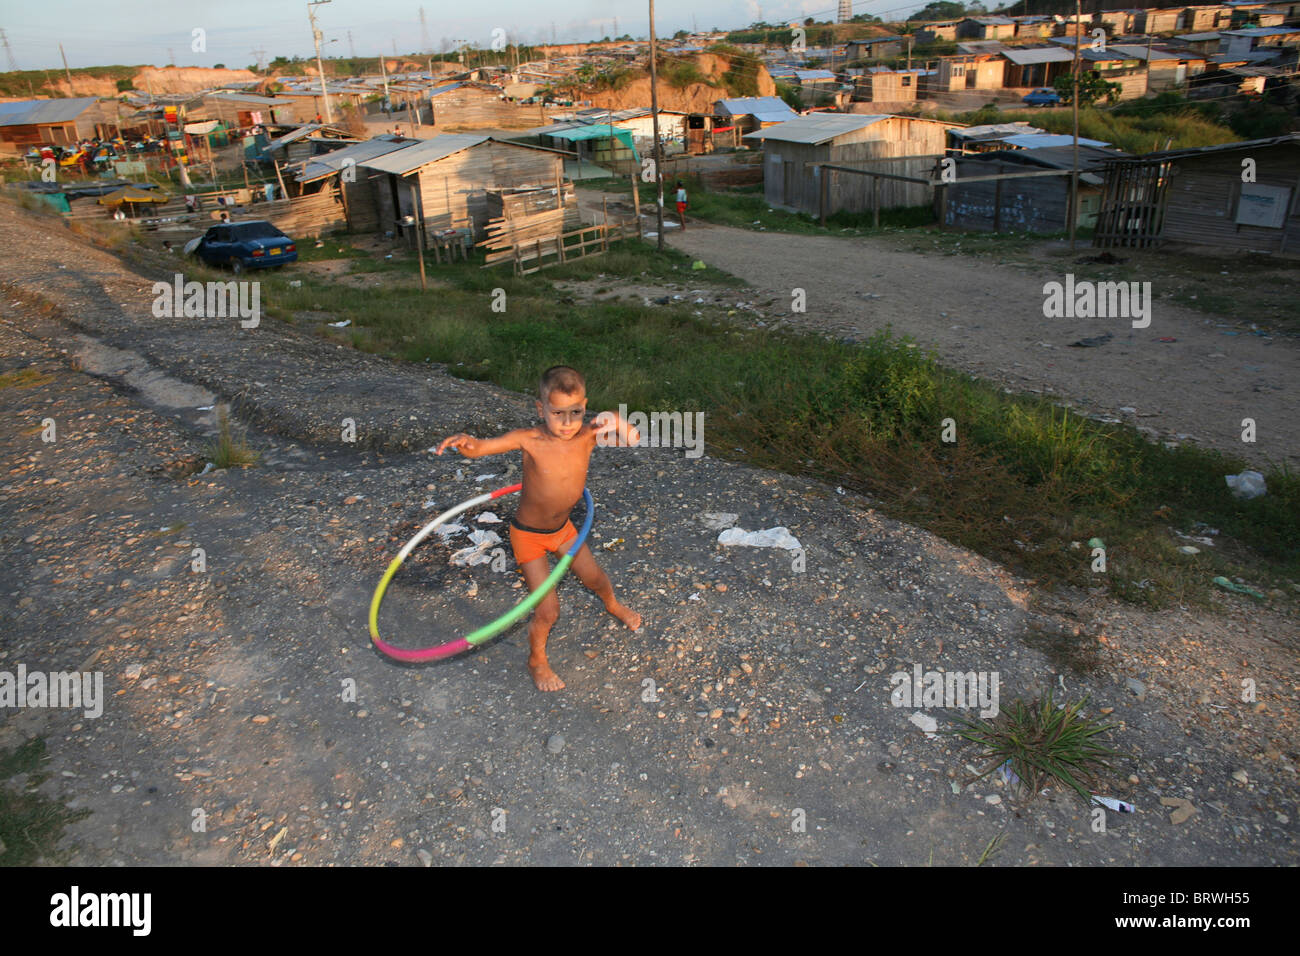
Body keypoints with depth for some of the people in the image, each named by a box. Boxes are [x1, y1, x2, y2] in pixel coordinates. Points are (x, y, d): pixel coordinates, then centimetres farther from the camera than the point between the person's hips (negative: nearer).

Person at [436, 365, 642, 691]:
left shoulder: (588, 434, -18)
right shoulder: (529, 439, -29)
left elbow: (634, 438, -14)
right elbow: (480, 447, -35)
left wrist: (616, 420, -34)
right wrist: (466, 441, -58)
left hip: (562, 527, 5)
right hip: (528, 533, -4)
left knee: (595, 578, 24)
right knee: (548, 609, -4)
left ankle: (613, 605, 62)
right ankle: (537, 660, 27)